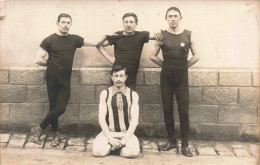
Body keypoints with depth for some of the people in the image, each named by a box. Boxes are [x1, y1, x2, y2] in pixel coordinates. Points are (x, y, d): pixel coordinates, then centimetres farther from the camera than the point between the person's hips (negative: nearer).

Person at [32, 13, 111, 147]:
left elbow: (95, 43, 6)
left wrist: (107, 36, -6)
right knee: (54, 107, 1)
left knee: (60, 108, -5)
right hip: (52, 78, -3)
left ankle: (38, 129, 13)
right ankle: (56, 134, 18)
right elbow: (38, 60, -5)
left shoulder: (74, 39, 8)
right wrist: (52, 63, 2)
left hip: (65, 80, 3)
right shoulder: (49, 40, -2)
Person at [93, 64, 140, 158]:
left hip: (127, 133, 0)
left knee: (133, 152, -30)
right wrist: (110, 138, -16)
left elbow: (134, 120, -5)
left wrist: (125, 139, -17)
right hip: (108, 132, 0)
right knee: (98, 151, -28)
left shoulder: (133, 95, 1)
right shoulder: (105, 94, 2)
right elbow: (101, 118, -4)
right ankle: (110, 145, 5)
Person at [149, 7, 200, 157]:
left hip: (182, 77, -1)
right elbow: (153, 56, 7)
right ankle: (172, 141, 19)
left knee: (184, 111, -2)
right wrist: (166, 65, 4)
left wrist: (183, 66, 4)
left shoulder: (188, 35, 0)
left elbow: (196, 56, 5)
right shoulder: (162, 35, 1)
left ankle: (185, 145, 5)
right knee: (167, 110, 6)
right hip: (166, 77, 1)